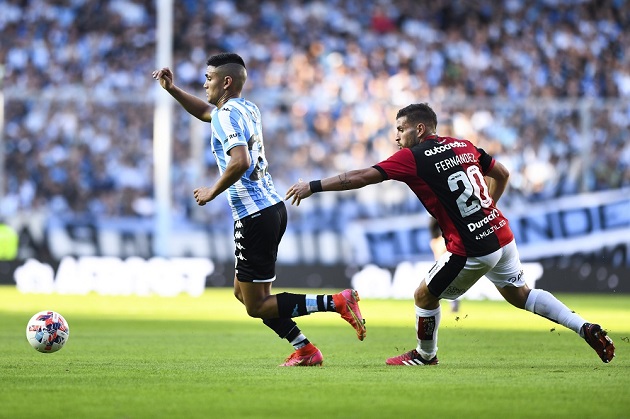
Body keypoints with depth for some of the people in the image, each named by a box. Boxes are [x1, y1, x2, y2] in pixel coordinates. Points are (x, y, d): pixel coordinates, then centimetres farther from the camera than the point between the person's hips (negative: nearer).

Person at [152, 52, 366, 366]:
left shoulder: (227, 115, -14)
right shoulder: (247, 109, 15)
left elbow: (239, 162, -30)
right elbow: (205, 111, 35)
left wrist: (212, 192, -16)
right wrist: (172, 89, 27)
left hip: (255, 217, -10)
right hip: (273, 207, 10)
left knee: (257, 306, -4)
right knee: (242, 292, 18)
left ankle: (337, 302, -13)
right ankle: (305, 351, 15)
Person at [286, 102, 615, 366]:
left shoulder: (413, 157, -10)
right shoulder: (463, 146, 10)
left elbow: (362, 177, -13)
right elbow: (501, 174, 21)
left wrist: (313, 186, -8)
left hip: (472, 250, -7)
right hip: (501, 234, 7)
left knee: (425, 297, 12)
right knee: (518, 294, 22)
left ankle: (425, 355, 31)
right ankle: (586, 328, 13)